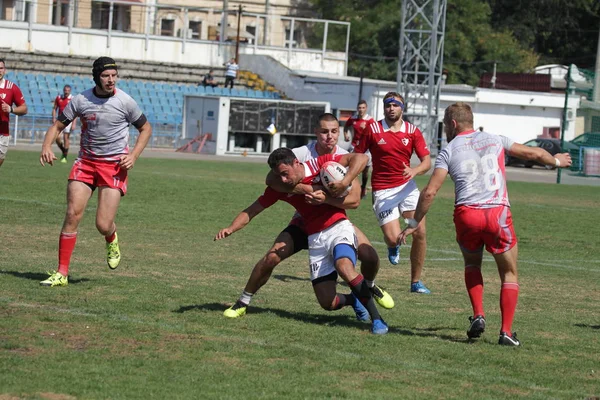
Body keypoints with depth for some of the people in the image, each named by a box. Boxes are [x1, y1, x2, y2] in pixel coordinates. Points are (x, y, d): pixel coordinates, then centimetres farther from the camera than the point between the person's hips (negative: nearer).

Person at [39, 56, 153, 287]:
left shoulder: (125, 102, -6)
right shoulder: (80, 101, -2)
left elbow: (146, 129, 7)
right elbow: (57, 126, 6)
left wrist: (133, 156, -7)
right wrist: (46, 146, -14)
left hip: (114, 166, -2)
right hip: (85, 162, 2)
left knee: (103, 225, -9)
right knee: (73, 214, -11)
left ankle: (112, 240, 31)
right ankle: (62, 273, -4)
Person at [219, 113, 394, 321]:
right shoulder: (302, 153, -15)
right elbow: (270, 179, -22)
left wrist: (326, 199, -40)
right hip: (303, 221, -1)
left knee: (370, 255, -15)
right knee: (271, 257, -19)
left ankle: (370, 287, 22)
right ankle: (242, 302, 2)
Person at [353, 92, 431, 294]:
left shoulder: (412, 131, 1)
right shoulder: (372, 129, -4)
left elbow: (427, 161, -1)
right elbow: (357, 156, 3)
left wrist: (415, 170, -22)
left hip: (406, 186, 2)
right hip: (383, 190, -2)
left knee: (420, 232, -10)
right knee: (393, 238, -14)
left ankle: (416, 282, 4)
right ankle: (393, 247, 29)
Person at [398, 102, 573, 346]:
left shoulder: (448, 151, 8)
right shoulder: (495, 140, 14)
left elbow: (430, 191, -1)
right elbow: (533, 154, 23)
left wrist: (414, 223, 8)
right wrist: (556, 161, 43)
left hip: (466, 214, 0)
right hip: (498, 214, 0)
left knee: (472, 264, 27)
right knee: (509, 273, 14)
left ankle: (478, 315, 9)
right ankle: (506, 332, 4)